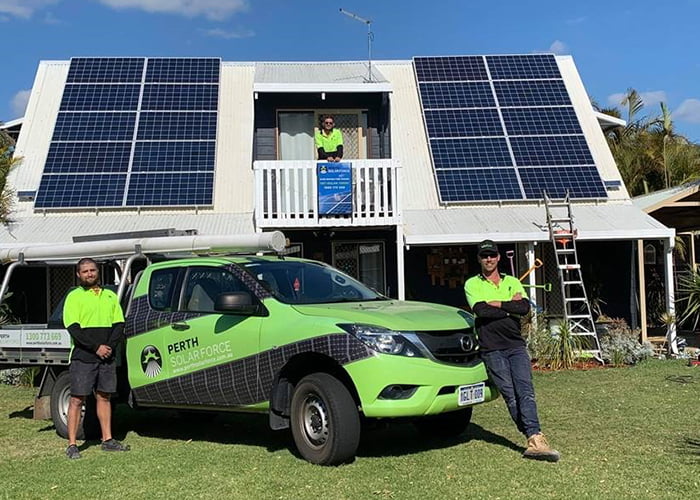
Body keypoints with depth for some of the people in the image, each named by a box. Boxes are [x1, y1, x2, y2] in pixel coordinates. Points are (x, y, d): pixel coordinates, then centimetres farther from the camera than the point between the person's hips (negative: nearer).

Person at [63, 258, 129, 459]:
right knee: (77, 400, -2)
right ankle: (72, 445, 1)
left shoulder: (110, 296, 14)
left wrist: (110, 346, -7)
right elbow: (73, 328, -9)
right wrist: (96, 347, -15)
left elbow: (119, 325, 10)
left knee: (104, 397, 10)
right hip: (82, 357, -4)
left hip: (107, 357, 4)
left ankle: (107, 440, 16)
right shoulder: (74, 297, 0)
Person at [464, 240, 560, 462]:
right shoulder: (472, 284, 8)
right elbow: (481, 310, -11)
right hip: (492, 349, -2)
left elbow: (525, 307, -2)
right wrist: (511, 306, -4)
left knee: (525, 391, -12)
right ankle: (534, 437, -2)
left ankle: (534, 440, -20)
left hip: (516, 345, 2)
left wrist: (497, 304, -5)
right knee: (510, 395, -6)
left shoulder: (512, 282, 16)